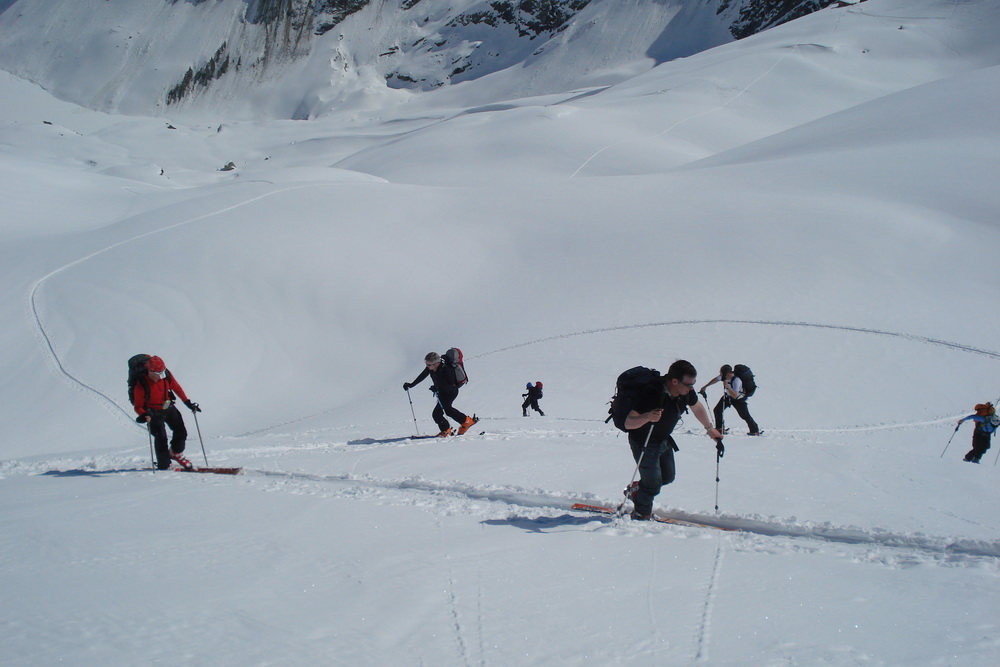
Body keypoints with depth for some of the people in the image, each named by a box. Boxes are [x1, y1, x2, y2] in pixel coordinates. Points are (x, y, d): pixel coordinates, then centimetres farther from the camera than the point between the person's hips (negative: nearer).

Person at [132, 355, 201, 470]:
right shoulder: (141, 385, -27)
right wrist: (144, 415, -38)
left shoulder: (166, 375, -16)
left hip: (169, 407, 5)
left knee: (181, 432, 4)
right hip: (154, 412, -5)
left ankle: (176, 453, 32)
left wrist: (188, 402, 4)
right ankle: (163, 466, 5)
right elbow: (138, 406, -18)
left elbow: (176, 387, 3)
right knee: (161, 437, -12)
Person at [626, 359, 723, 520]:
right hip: (644, 442, -7)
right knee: (653, 482, -5)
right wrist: (648, 417, -57)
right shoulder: (651, 394, -36)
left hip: (664, 441, 8)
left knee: (668, 476, 15)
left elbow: (697, 407, 10)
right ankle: (641, 515, 20)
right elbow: (628, 423, -39)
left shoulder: (686, 391, -14)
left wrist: (710, 429, 20)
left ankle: (638, 491, 39)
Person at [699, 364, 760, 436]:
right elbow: (716, 379, 1)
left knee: (745, 416, -7)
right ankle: (720, 429, 11)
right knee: (717, 410, -2)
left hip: (739, 399, -6)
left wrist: (728, 387, -54)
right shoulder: (724, 376, -22)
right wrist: (705, 387, 8)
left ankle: (755, 431, 9)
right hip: (728, 396, 6)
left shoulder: (736, 380, -40)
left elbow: (735, 396, -43)